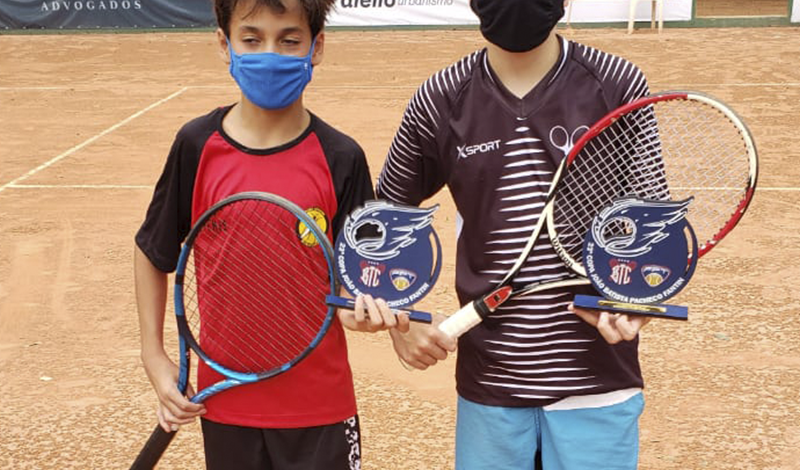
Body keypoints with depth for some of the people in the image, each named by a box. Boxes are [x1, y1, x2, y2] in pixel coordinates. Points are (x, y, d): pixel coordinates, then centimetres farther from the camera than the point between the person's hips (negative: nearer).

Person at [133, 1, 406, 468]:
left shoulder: (341, 158, -11)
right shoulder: (197, 146, -7)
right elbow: (153, 252, 6)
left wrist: (359, 308, -27)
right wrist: (155, 357, 4)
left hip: (319, 408, -1)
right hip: (225, 400, 1)